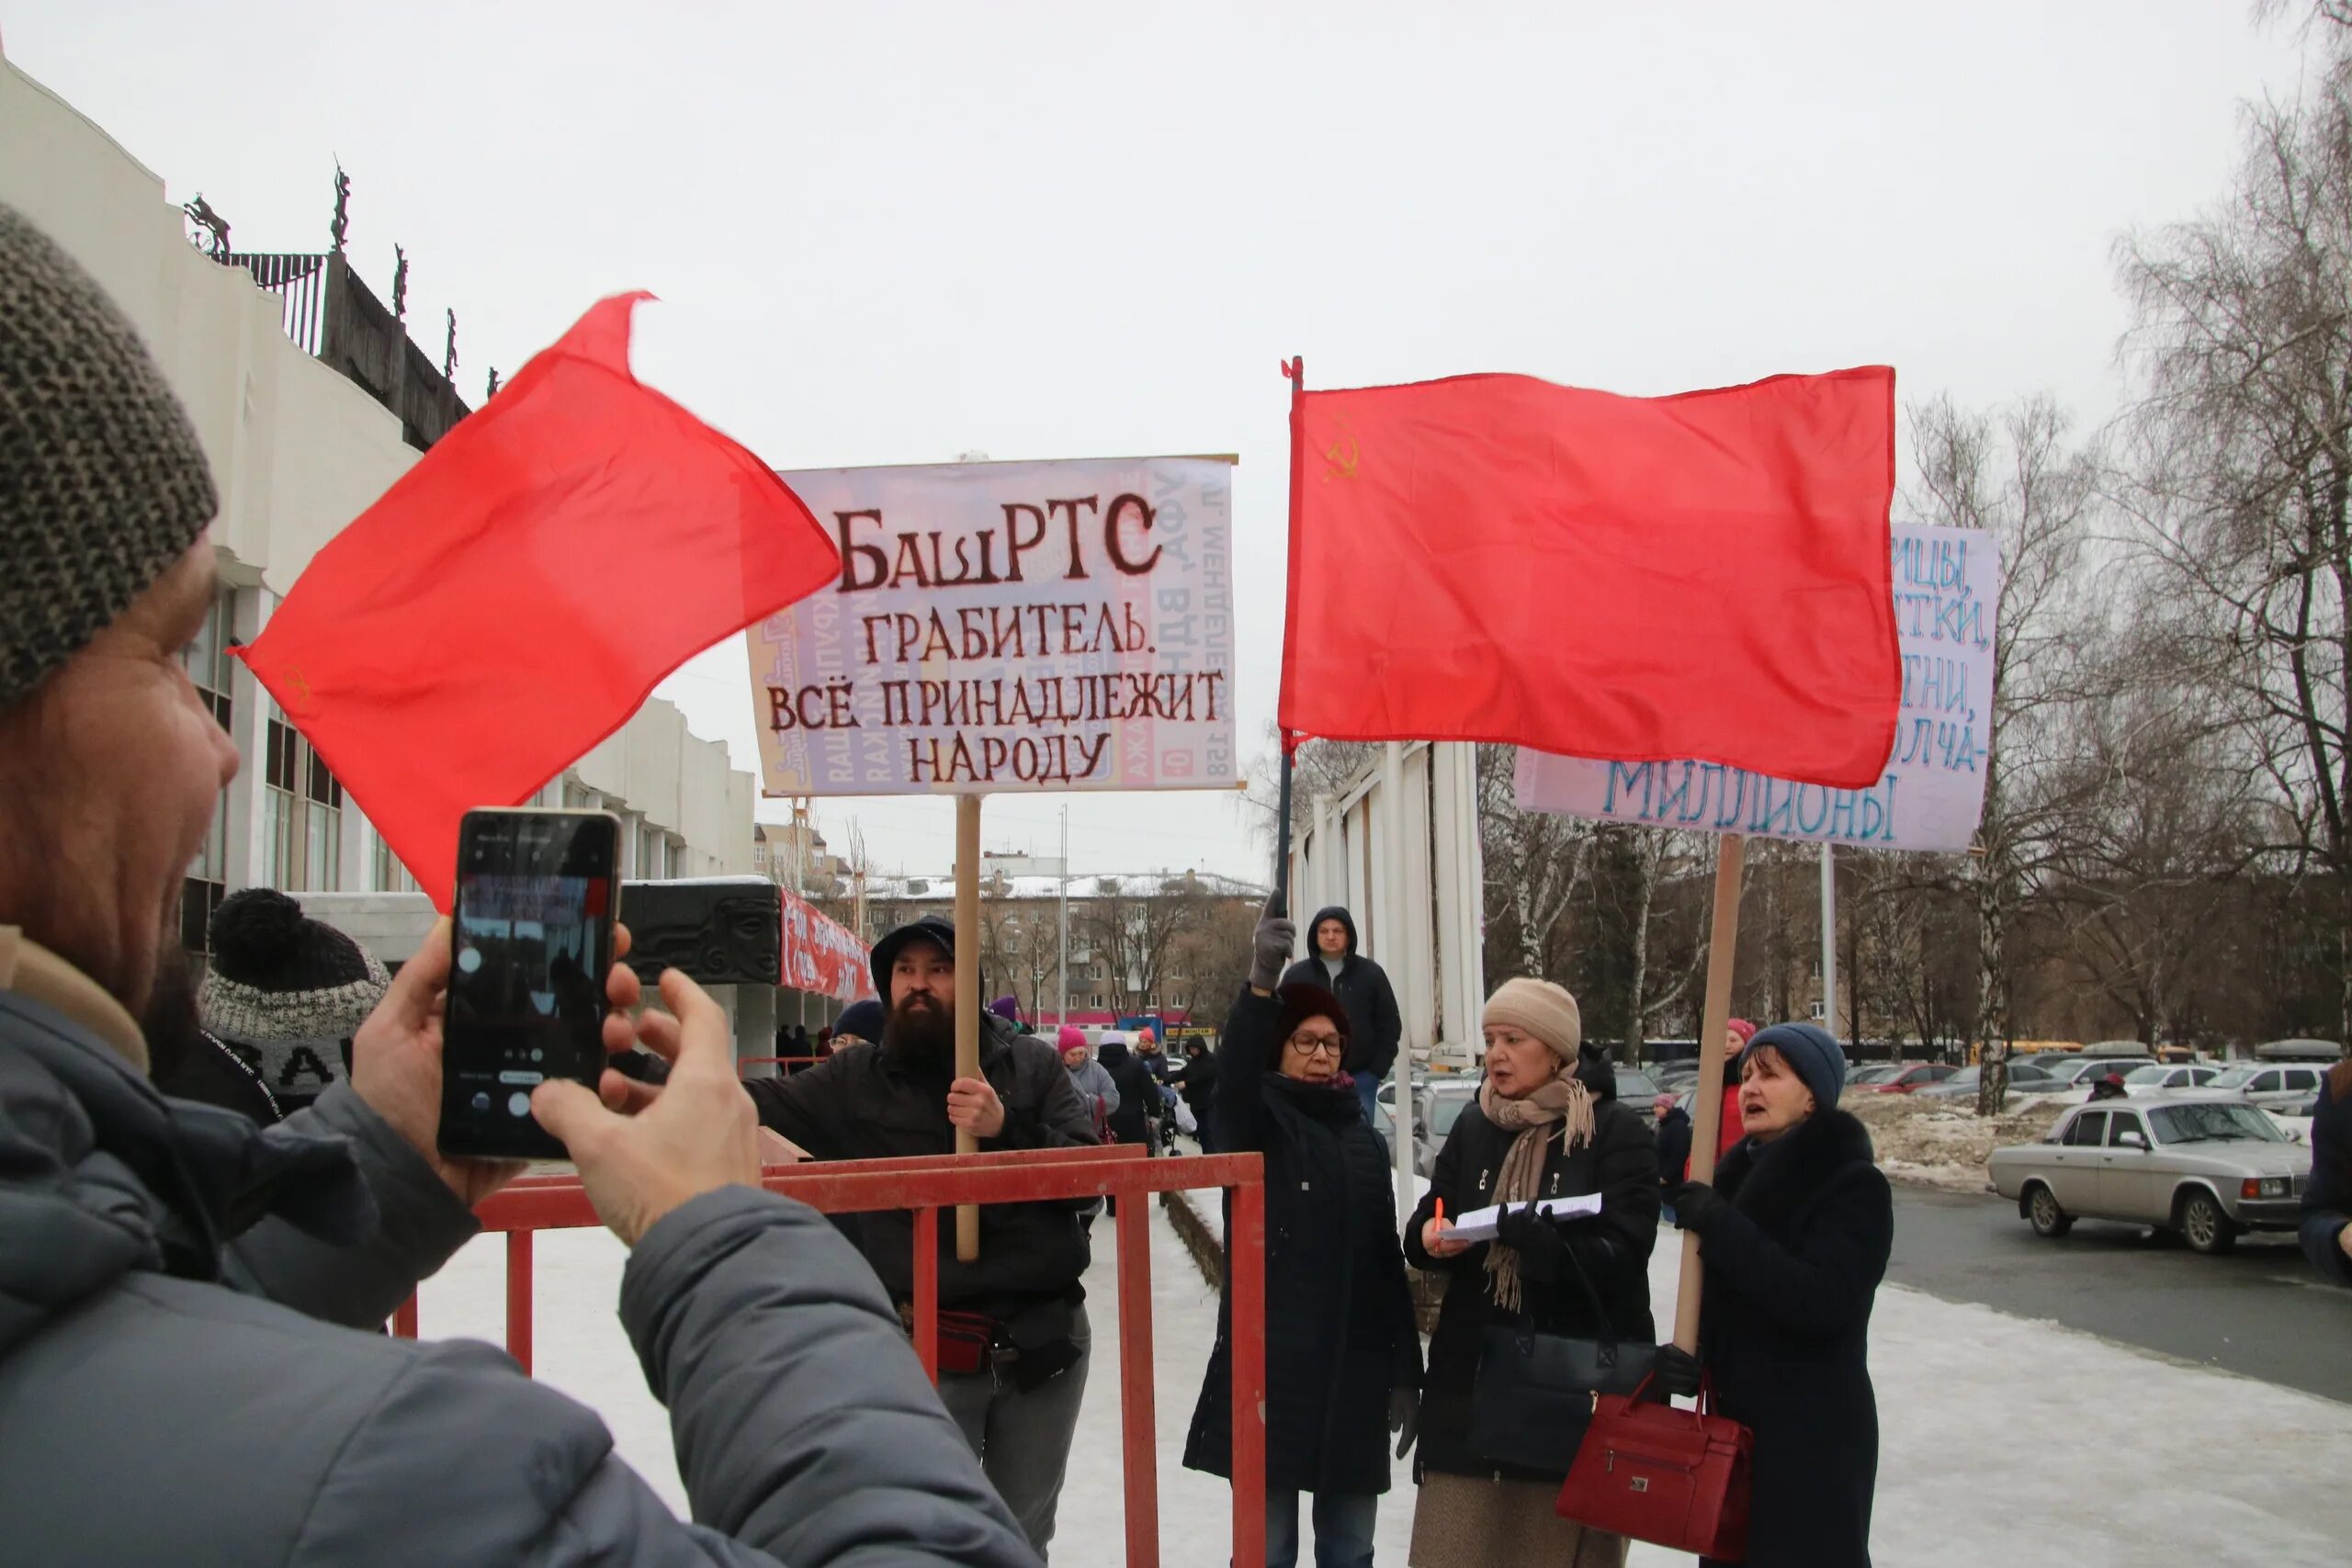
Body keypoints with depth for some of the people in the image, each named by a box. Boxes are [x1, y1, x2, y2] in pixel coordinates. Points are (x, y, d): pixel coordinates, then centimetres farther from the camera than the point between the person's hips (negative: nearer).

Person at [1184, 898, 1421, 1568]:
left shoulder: (1363, 1137, 12)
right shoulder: (1258, 1121, -3)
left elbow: (1386, 1257, 14)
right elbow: (1232, 1080, -28)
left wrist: (1405, 1369, 11)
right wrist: (1261, 986, -44)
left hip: (1355, 1369, 5)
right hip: (1272, 1366, -5)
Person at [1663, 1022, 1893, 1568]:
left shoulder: (1855, 1185, -10)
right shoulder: (1736, 1173, 10)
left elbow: (1820, 1301, -25)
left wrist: (1720, 1226, -23)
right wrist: (1683, 1356, -3)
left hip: (1814, 1441, -7)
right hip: (1731, 1424, 7)